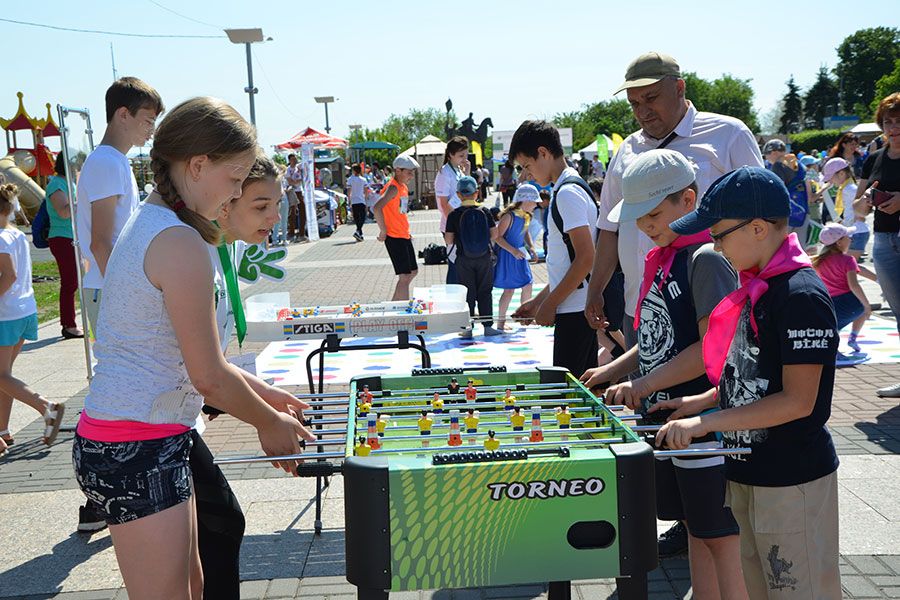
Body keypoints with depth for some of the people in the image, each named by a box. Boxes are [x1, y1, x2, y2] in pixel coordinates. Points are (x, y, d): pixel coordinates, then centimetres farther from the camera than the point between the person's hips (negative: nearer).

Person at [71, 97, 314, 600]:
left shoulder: (148, 224, 11)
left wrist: (265, 399, 18)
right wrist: (271, 424, 1)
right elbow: (210, 377, -16)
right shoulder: (181, 243, -20)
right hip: (138, 452, -10)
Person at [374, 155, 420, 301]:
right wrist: (383, 231, -23)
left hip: (404, 236, 10)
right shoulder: (393, 187, -16)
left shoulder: (404, 187, 13)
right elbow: (377, 208, -30)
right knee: (405, 276, -10)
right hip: (394, 237, -10)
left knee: (413, 271, 17)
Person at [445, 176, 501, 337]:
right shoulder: (485, 211, -3)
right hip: (485, 257, 1)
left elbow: (448, 240, -8)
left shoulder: (454, 215, -8)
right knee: (485, 292, 10)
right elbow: (494, 234, -2)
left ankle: (467, 328, 7)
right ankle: (488, 325, 10)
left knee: (468, 293, 6)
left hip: (464, 259, -1)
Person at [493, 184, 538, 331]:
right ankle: (501, 322, 8)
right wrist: (513, 251, -24)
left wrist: (531, 247, 5)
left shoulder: (526, 216, 6)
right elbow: (498, 237, -19)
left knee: (527, 286, 11)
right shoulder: (509, 216, -19)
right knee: (509, 290, -5)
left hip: (520, 255, 8)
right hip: (507, 256, -8)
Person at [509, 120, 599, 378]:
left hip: (574, 308, -10)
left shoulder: (568, 193, -14)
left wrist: (550, 304, -15)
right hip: (579, 307, 10)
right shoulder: (566, 189, 16)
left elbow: (586, 257, -21)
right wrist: (538, 300, 19)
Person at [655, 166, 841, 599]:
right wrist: (703, 400, 5)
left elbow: (798, 400, -24)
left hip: (792, 481, -9)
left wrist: (706, 422, -22)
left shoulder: (801, 296, -21)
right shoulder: (756, 286, 7)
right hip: (750, 472, 9)